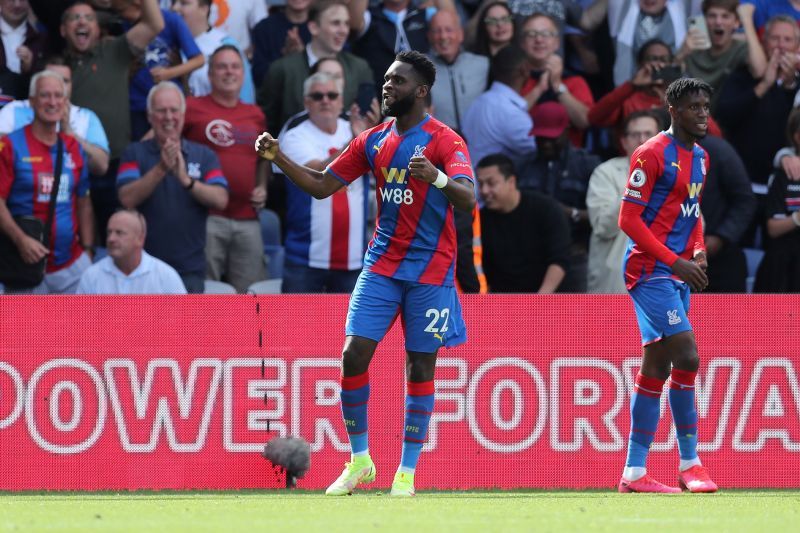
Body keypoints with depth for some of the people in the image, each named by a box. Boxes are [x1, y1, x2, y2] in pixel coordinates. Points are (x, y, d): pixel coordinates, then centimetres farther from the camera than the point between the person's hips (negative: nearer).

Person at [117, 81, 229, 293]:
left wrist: (186, 180, -19)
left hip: (190, 269, 1)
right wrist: (160, 169, -22)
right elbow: (127, 199, -10)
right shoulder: (135, 154, 6)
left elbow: (221, 200, -4)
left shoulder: (204, 156, 9)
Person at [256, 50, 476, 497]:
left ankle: (407, 472, 8)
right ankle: (359, 461, 7)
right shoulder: (373, 141, 9)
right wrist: (278, 157, 1)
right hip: (382, 263, 4)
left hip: (430, 269, -4)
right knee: (354, 354, -7)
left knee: (420, 366, -1)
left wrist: (436, 178, -43)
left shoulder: (444, 141, -8)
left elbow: (468, 200, -22)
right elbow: (322, 185, 14)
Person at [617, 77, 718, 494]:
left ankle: (634, 473, 10)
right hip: (649, 269, -9)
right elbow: (629, 218, -14)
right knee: (687, 357, -14)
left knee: (656, 367, 7)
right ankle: (689, 464, -4)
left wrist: (698, 253, 3)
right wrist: (676, 262, -18)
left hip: (678, 274, 9)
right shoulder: (653, 154, -11)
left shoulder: (700, 158, 15)